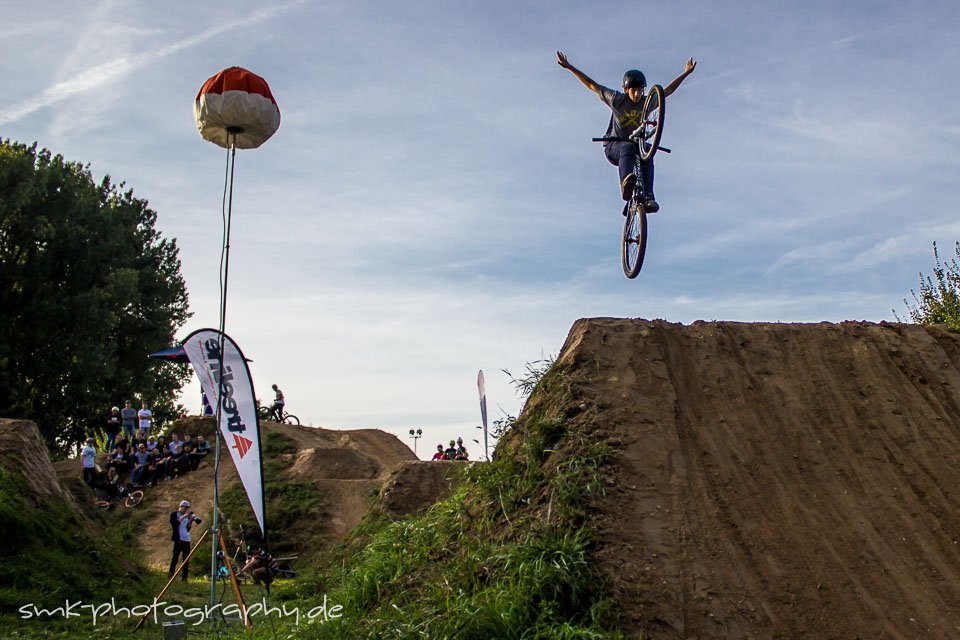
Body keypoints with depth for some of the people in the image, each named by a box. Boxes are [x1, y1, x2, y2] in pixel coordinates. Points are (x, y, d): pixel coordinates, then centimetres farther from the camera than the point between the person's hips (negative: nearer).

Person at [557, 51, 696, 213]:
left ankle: (648, 198, -43)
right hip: (614, 146, -3)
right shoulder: (617, 99, -10)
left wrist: (686, 73, 13)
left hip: (637, 145, 3)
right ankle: (626, 183, -65)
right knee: (628, 148, -38)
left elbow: (669, 90, 12)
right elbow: (591, 85, -5)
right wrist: (569, 67, -7)